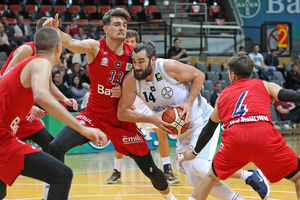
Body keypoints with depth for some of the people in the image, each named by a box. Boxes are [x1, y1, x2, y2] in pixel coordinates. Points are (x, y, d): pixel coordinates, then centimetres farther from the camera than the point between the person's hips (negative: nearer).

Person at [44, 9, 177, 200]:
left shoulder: (133, 53, -5)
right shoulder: (95, 47, -11)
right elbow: (72, 44, -32)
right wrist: (55, 30, -52)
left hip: (122, 118, 1)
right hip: (94, 114, -1)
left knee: (149, 168, 2)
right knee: (56, 146, -21)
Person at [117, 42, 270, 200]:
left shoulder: (168, 67, -21)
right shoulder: (131, 80, -11)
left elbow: (199, 76, -8)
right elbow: (122, 112, -9)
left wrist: (189, 103, -21)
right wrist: (151, 119, -21)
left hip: (202, 120, -6)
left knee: (197, 165, -25)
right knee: (196, 181, 3)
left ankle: (249, 176, -10)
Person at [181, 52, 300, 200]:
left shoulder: (223, 95, 30)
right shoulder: (265, 85, 23)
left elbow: (209, 128, 39)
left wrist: (194, 152, 51)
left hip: (233, 139, 2)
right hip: (264, 135, -2)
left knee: (212, 176, 28)